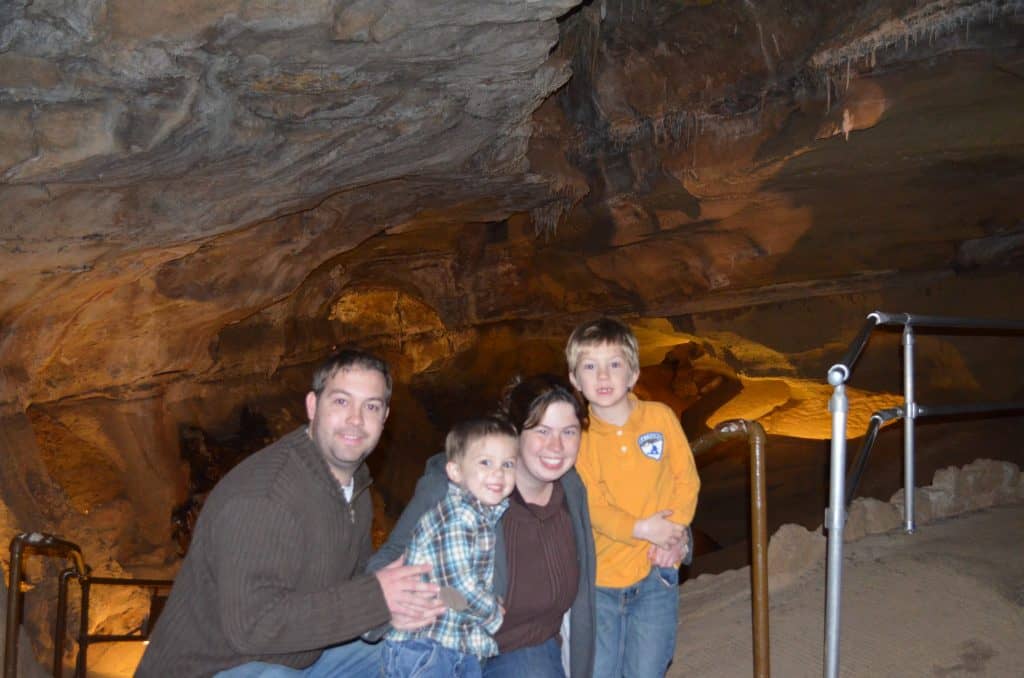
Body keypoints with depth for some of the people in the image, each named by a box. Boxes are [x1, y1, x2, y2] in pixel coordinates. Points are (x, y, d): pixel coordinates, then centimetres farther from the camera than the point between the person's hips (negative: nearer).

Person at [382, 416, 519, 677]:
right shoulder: (457, 518, -20)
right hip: (423, 646, -9)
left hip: (464, 644, 9)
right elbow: (461, 585, -22)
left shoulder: (488, 514, 7)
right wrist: (494, 614, -9)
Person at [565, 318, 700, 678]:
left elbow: (687, 478, 1)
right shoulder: (578, 435, -6)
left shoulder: (661, 417, -3)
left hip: (656, 572, 1)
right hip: (600, 573, -1)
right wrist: (641, 529, -20)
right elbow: (590, 506, -10)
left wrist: (676, 532, -12)